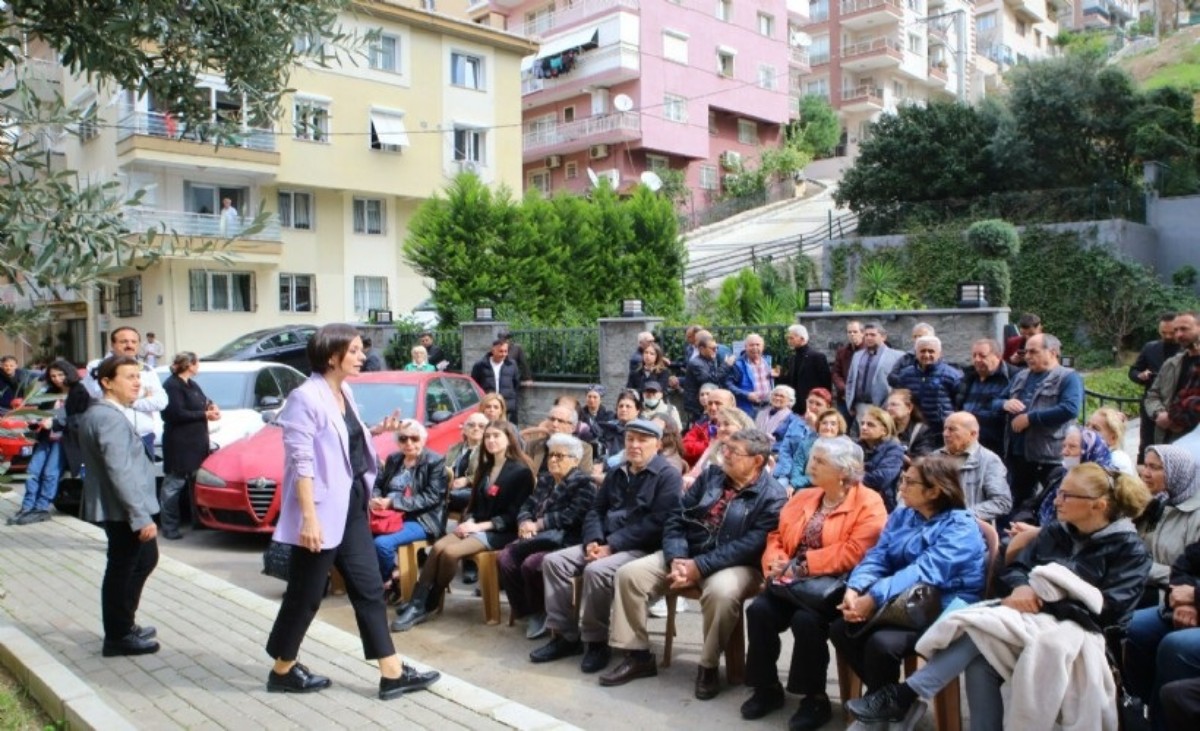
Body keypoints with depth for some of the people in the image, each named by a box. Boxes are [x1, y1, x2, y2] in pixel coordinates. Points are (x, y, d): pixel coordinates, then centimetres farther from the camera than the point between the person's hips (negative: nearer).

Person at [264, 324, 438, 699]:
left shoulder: (344, 393, 9)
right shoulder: (306, 398, -18)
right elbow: (302, 462, -22)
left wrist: (376, 430, 7)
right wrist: (309, 516, -25)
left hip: (351, 505, 9)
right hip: (323, 509, -9)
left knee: (368, 587, 9)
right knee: (306, 593, 6)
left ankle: (392, 673, 15)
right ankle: (282, 671, 27)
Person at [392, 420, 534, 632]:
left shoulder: (521, 471, -7)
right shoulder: (485, 468, 18)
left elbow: (514, 515, -12)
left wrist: (480, 526, -17)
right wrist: (468, 521, -4)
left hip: (499, 532, -7)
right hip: (476, 526, 7)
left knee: (450, 552, -26)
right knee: (437, 547, -21)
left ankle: (427, 606, -12)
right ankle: (417, 604, -24)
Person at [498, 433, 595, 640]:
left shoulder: (584, 484, -4)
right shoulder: (545, 480, 21)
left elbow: (570, 517, -16)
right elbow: (527, 506, 14)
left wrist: (538, 524, -14)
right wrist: (525, 522, -9)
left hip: (566, 543, -7)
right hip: (542, 539, 7)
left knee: (530, 564, -30)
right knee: (505, 558, -18)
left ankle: (542, 613, -3)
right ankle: (529, 612, -2)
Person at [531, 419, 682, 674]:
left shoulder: (668, 476, -7)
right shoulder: (616, 474, 18)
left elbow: (657, 523, -17)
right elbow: (596, 510, 16)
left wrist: (612, 545, -20)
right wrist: (593, 540, -6)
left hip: (641, 549, -7)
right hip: (605, 544, 8)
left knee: (596, 571, -34)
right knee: (553, 561, -10)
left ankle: (596, 642, -15)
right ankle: (565, 635, -4)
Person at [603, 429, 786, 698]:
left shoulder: (772, 496, -9)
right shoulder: (711, 475, 7)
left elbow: (751, 545, -21)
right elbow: (676, 520, 5)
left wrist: (699, 566, -25)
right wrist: (677, 560, -14)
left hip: (735, 564, -5)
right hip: (686, 555, 6)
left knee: (722, 592, -38)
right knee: (628, 573, -10)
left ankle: (709, 667, -14)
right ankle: (638, 656, 2)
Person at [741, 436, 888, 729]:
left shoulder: (868, 504, -6)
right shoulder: (803, 497, 16)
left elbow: (854, 553, -18)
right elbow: (777, 536, 14)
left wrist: (804, 563, -17)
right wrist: (777, 562, -8)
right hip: (795, 583, 6)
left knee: (806, 619, -32)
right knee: (759, 609, -19)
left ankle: (815, 698, -9)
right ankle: (767, 688, -1)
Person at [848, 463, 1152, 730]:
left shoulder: (1129, 549, 0)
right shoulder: (1054, 532, 17)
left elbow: (1108, 607, -10)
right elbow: (1016, 567, 15)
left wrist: (1043, 598, -13)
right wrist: (1022, 588, -9)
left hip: (1076, 629, -5)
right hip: (1034, 617, 5)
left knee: (978, 627, -29)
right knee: (979, 661, -30)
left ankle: (907, 695, -25)